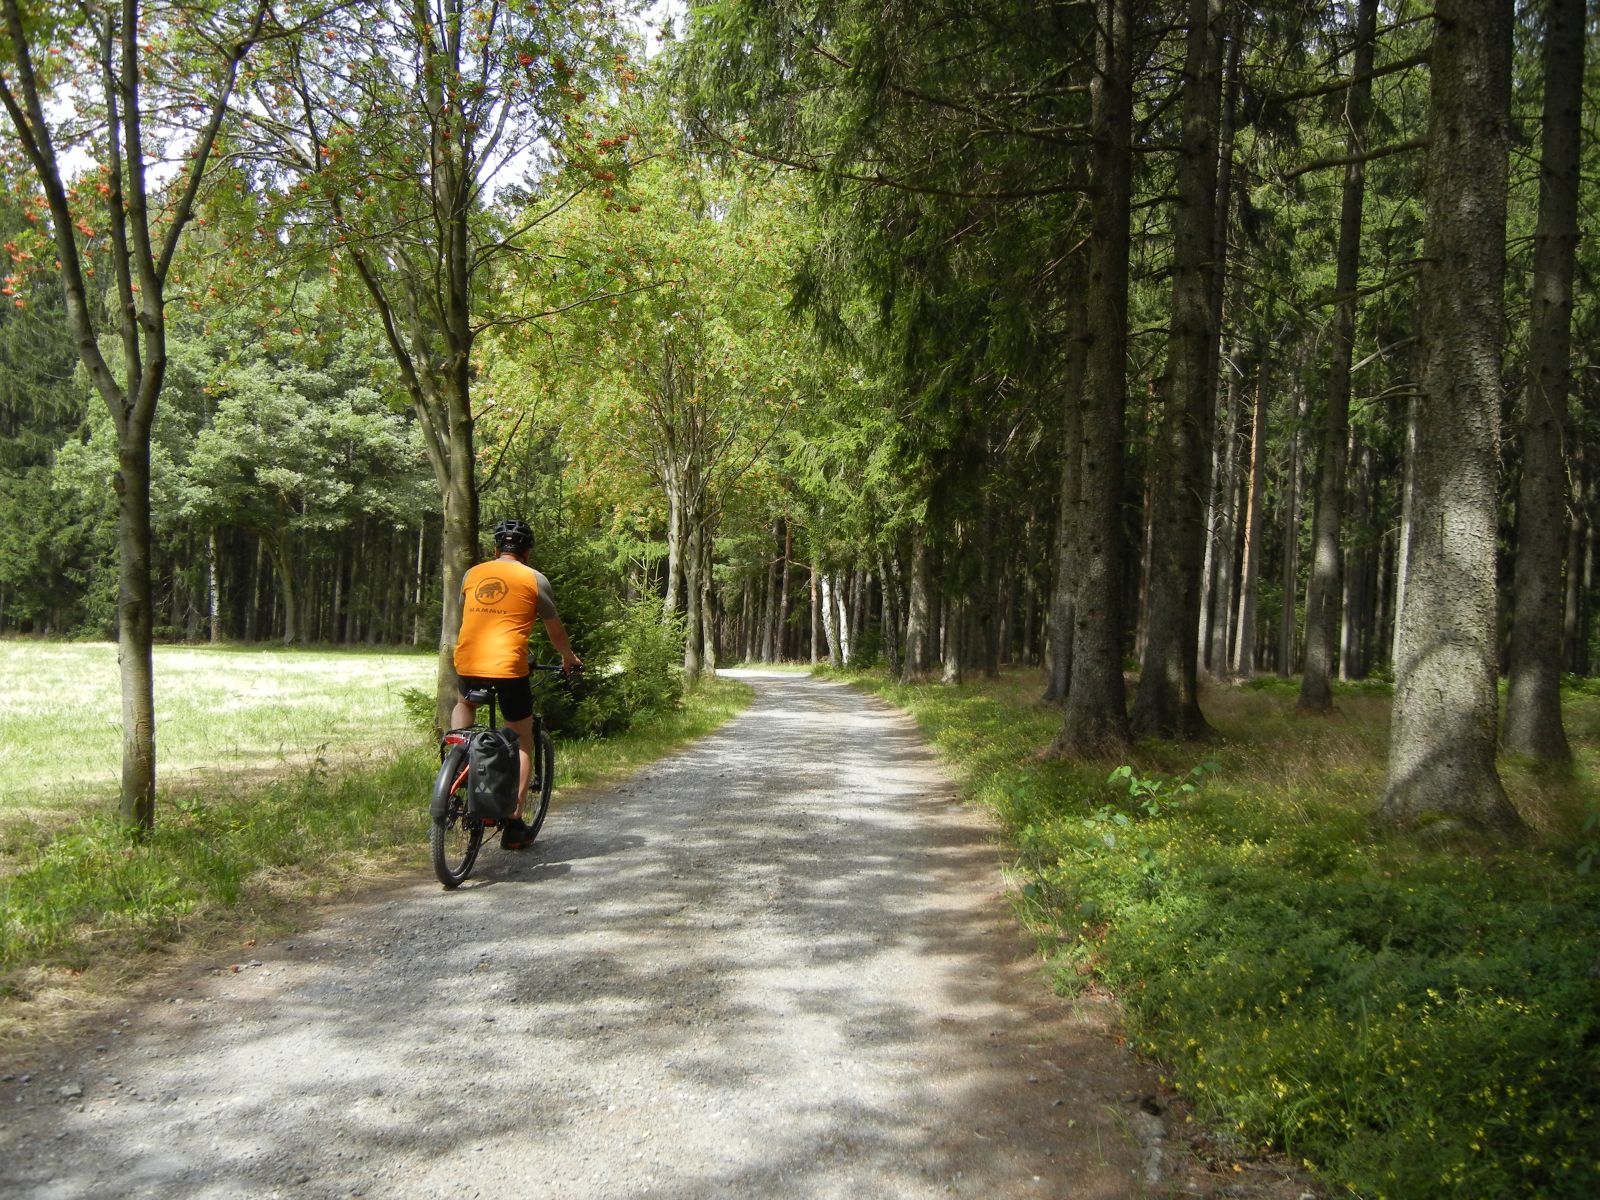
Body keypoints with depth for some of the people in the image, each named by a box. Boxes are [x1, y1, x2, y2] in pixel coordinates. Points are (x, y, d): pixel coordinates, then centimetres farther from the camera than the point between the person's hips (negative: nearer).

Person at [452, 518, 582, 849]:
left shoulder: (472, 574, 15)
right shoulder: (534, 579, 4)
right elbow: (556, 631, 12)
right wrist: (569, 658, 32)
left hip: (467, 664, 3)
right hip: (508, 667, -3)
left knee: (465, 703, 38)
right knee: (523, 741, 13)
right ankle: (513, 824, 10)